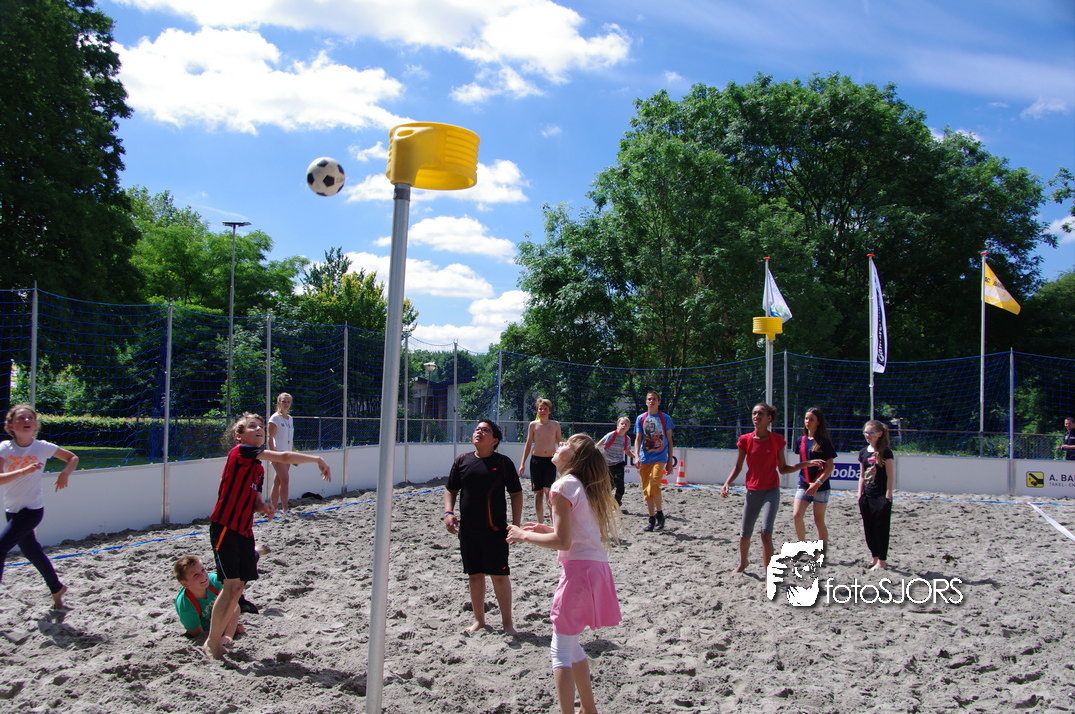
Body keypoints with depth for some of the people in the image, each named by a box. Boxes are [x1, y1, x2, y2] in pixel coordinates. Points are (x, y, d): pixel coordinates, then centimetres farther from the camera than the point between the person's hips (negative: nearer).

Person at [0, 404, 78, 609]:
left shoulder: (42, 447, -9)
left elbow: (72, 458, 5)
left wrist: (65, 473, -14)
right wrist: (23, 471, -34)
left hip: (32, 510, -3)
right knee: (31, 551, 15)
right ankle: (57, 588, 34)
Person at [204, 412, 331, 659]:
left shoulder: (258, 468, 15)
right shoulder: (241, 451, -11)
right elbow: (283, 457, -20)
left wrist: (264, 507, -3)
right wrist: (317, 460, -13)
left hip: (244, 530, 9)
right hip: (224, 527, -9)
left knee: (240, 585, 9)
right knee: (232, 584, -12)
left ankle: (218, 634, 24)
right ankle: (212, 641, 1)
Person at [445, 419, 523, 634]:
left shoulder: (503, 462, -3)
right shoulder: (462, 461, 6)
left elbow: (516, 494, 1)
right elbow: (451, 490, 15)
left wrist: (516, 524, -6)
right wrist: (448, 512, -1)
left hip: (495, 530, -3)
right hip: (468, 530, 4)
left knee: (499, 576, -1)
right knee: (474, 575, 12)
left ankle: (507, 622, 12)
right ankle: (479, 620, 26)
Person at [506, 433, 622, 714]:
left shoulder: (564, 486, -12)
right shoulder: (586, 486, 15)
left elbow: (563, 542, -17)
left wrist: (525, 536, -5)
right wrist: (546, 529, 19)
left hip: (579, 568, -9)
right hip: (597, 567, 9)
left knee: (561, 651, -2)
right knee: (571, 645, 22)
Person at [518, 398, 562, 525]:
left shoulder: (555, 424, 3)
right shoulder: (533, 425, 2)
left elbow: (560, 443, 11)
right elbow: (528, 444, 8)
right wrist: (522, 464, 4)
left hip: (550, 461, -1)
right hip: (536, 460, 1)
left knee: (548, 490, -14)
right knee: (538, 491, 5)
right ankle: (540, 523, 13)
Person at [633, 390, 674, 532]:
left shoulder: (665, 418, 5)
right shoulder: (641, 418, 9)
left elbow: (669, 440, 8)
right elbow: (638, 439, 5)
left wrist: (670, 461, 5)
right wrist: (637, 456, -11)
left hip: (659, 457, -3)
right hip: (645, 459, 3)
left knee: (654, 484, -22)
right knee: (646, 490, 3)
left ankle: (659, 513, -3)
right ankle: (652, 520, 14)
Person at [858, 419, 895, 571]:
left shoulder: (885, 452, -8)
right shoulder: (863, 452, 9)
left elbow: (890, 476, -9)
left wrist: (888, 496, -12)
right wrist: (860, 496, 10)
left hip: (881, 496, -6)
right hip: (867, 496, 6)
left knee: (881, 528, -1)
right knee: (869, 528, 9)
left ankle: (882, 561, 6)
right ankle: (875, 558, 22)